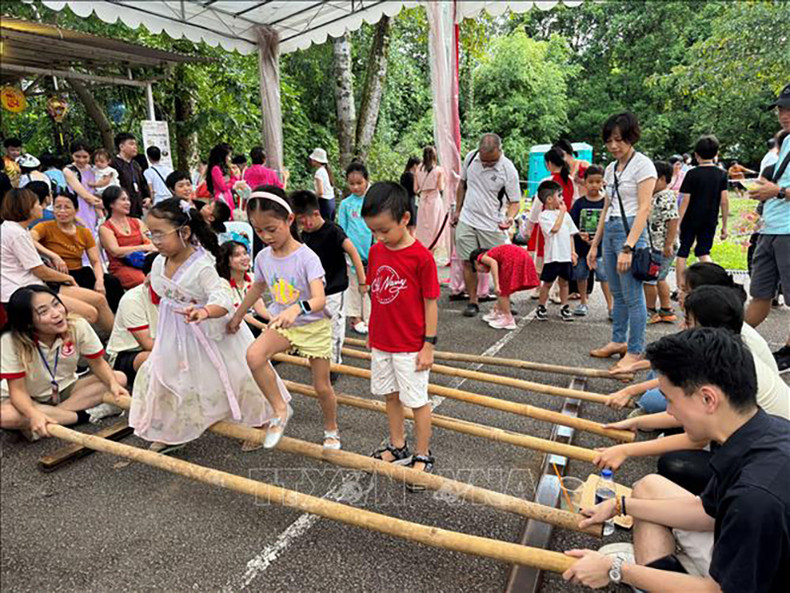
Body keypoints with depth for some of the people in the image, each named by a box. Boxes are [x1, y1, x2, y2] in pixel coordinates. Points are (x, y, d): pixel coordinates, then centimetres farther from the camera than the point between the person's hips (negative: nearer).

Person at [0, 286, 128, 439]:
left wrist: (113, 383, -31)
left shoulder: (78, 326, -22)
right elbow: (18, 390, -24)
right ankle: (86, 414, -23)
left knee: (119, 378, -18)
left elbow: (98, 363, -10)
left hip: (66, 389, 3)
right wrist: (34, 415, -45)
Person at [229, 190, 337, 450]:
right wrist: (237, 317, 23)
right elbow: (257, 288, 13)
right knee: (254, 355, -26)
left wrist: (297, 308, -55)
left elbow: (320, 299, -35)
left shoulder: (307, 257, -24)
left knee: (322, 386, 5)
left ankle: (331, 430, 34)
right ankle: (280, 410, -7)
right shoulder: (263, 257, -6)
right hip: (283, 325, 4)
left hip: (314, 326, -4)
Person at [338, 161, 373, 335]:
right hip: (352, 251, -1)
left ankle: (368, 318, 21)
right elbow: (341, 230, 3)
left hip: (370, 250, 1)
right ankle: (355, 317, 20)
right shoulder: (345, 204, -1)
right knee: (353, 285, 8)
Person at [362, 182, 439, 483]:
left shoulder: (421, 257, -18)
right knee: (391, 396, 20)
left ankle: (423, 456, 26)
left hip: (410, 346, -6)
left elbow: (430, 302, -13)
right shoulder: (376, 251, 0)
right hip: (381, 342, 6)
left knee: (417, 401, 8)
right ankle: (398, 446, 38)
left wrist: (428, 345, -11)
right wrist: (372, 331, 14)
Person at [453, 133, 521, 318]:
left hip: (492, 225, -3)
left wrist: (509, 218, -30)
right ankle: (472, 302, 14)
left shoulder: (508, 170, -14)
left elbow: (514, 201, -9)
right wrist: (457, 211, 14)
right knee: (468, 263, 4)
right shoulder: (471, 157, -2)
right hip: (466, 221, 3)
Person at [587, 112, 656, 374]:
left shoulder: (642, 165, -7)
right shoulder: (611, 169, 16)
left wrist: (628, 247, -21)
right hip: (609, 230, 8)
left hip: (630, 230, -8)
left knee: (632, 295, -5)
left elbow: (644, 209, -14)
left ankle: (635, 352, 3)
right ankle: (618, 341, 26)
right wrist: (594, 244, 17)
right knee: (617, 293, 15)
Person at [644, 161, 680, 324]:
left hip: (661, 248, -10)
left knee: (648, 278, -2)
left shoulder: (666, 198, -18)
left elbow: (673, 220, -23)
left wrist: (668, 245, -24)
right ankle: (666, 311, 28)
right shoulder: (656, 197, 14)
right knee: (659, 279, 18)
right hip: (655, 246, 10)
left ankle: (650, 312, 10)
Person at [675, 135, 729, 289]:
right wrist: (724, 226, 7)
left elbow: (685, 200, -11)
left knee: (682, 253, 6)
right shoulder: (722, 174, 2)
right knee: (703, 253, 16)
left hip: (690, 220, -3)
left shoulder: (692, 174, -8)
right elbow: (724, 201, 0)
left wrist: (678, 223, -8)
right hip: (710, 222, 3)